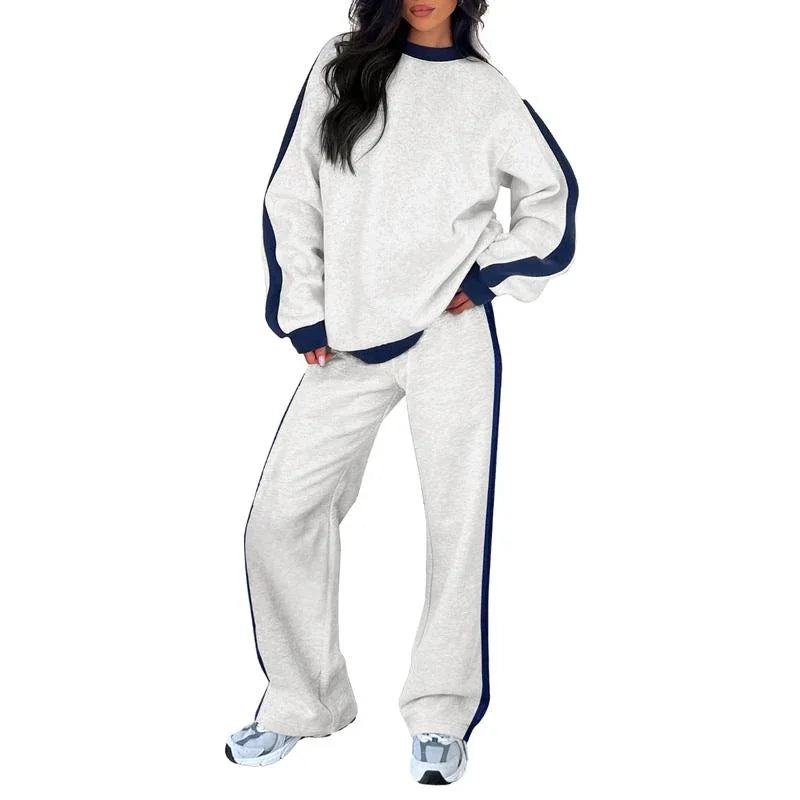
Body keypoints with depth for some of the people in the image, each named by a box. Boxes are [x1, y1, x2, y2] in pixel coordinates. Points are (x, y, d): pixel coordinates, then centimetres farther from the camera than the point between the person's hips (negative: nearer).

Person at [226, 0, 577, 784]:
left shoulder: (486, 92, 7)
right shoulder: (338, 69, 10)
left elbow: (551, 192, 14)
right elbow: (292, 197, 9)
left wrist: (489, 277, 1)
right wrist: (303, 314, 2)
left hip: (450, 335, -2)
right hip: (349, 340, 2)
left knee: (457, 523, -3)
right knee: (281, 515, -3)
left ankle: (441, 717, 8)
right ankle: (300, 702, 12)